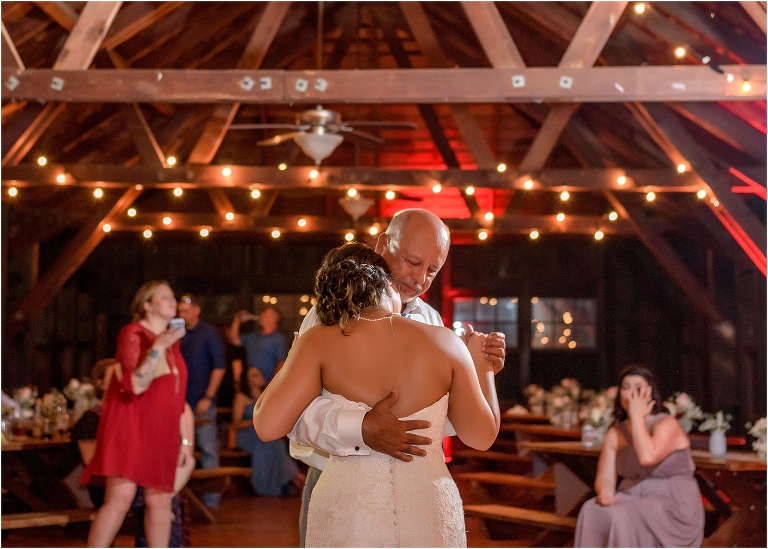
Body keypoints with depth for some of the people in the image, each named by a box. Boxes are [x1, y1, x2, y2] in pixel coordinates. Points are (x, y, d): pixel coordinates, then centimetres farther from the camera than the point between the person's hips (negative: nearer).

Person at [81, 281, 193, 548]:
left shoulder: (172, 341, 16)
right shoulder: (133, 335, -7)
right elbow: (135, 385, -21)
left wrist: (186, 440, 16)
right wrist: (159, 346, -22)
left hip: (161, 433, 7)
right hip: (130, 427, -7)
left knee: (160, 501, 5)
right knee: (121, 498, -14)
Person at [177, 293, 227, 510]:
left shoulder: (209, 333, -3)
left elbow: (219, 367, -7)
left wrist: (208, 397, -13)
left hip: (201, 402, -5)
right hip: (182, 401, 5)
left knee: (208, 449, -2)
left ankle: (211, 498, 1)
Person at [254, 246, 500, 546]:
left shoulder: (320, 342, -4)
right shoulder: (445, 342, 1)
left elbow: (268, 425, -9)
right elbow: (482, 436, 7)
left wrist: (288, 365, 9)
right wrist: (482, 366, 22)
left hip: (346, 518, -1)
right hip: (430, 516, 1)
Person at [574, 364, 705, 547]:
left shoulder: (667, 425, -10)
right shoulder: (615, 434, 9)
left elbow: (647, 457, -30)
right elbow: (605, 477, 3)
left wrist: (637, 416, -19)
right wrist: (605, 493, -22)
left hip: (672, 507, -5)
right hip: (633, 502, 6)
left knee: (621, 517, -32)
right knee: (592, 511, -23)